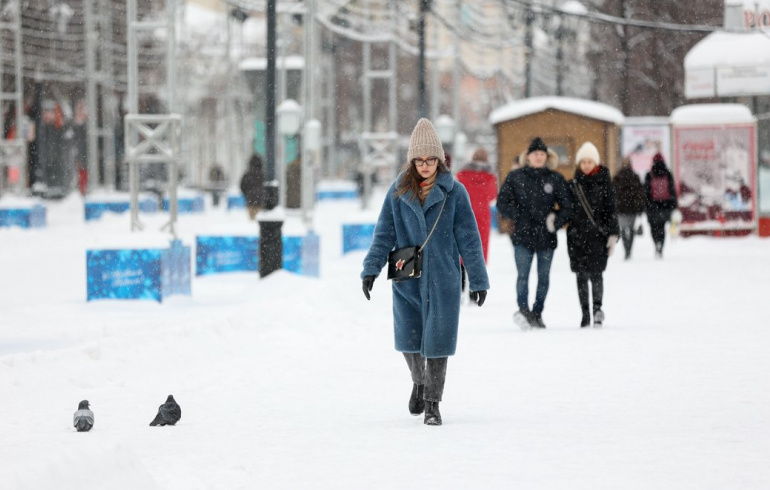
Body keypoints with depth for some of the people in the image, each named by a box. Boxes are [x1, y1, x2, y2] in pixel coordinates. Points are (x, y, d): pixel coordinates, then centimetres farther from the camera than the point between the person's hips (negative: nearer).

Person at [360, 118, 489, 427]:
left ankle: (432, 403, 11)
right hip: (406, 279, 2)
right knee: (409, 340, 5)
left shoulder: (454, 192, -3)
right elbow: (384, 233, 4)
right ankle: (419, 381, 36)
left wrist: (478, 280, -2)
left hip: (443, 280, -2)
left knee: (436, 341, -2)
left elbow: (468, 238, -1)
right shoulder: (398, 192, 2)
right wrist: (371, 269, -6)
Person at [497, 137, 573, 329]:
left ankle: (537, 313, 14)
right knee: (523, 275, -15)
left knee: (543, 277, 6)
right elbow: (502, 202, 6)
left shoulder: (555, 179, 6)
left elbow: (567, 207, 7)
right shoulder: (515, 177, 5)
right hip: (523, 236, -2)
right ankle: (523, 309, -22)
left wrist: (556, 222, -10)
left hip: (546, 236, 2)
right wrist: (519, 216, -7)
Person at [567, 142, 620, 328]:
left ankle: (597, 307, 5)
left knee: (595, 273, -11)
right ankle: (585, 313, 10)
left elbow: (610, 210, 3)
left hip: (598, 235, -2)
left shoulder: (603, 183, 3)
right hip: (577, 234, 2)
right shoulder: (573, 184, 9)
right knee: (581, 275, 3)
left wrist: (613, 234, -3)